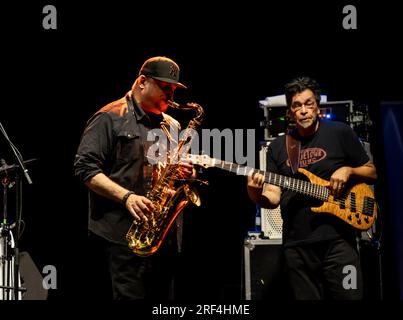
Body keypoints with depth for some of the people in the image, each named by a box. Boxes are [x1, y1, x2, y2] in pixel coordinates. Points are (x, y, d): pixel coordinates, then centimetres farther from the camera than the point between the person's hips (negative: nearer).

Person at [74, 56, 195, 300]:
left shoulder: (172, 126, 20)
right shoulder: (110, 118, -1)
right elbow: (85, 168, -9)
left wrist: (186, 174, 3)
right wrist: (126, 196, -19)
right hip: (125, 234, -7)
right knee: (131, 296, -13)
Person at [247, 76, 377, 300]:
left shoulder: (340, 133, 4)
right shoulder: (277, 147, 12)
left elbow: (372, 173, 11)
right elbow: (273, 198, 7)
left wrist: (348, 171, -10)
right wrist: (257, 194, -15)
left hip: (337, 239, -3)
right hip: (296, 245, 3)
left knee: (349, 296, -8)